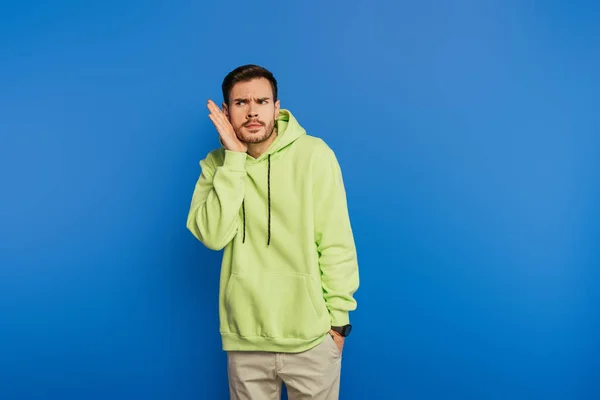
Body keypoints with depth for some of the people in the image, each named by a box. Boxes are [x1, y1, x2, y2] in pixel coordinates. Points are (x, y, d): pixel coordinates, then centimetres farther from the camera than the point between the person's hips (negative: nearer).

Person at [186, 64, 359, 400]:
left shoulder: (314, 154, -11)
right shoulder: (217, 164, 0)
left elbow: (336, 244, -7)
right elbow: (213, 236, -15)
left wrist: (337, 317, -5)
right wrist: (235, 158, -17)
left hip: (311, 336, -2)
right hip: (245, 338, 3)